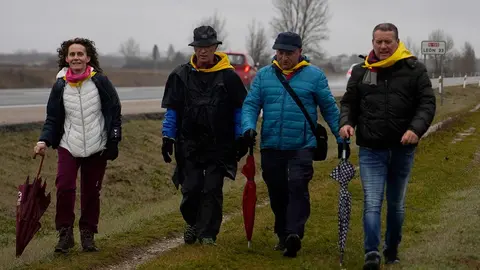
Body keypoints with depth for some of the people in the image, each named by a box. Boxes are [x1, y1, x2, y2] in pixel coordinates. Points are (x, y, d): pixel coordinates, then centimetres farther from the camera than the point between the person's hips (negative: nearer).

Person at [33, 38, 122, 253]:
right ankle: (65, 233, 2)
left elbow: (115, 113, 3)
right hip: (68, 146, 1)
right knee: (64, 187, -14)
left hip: (96, 147, -1)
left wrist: (114, 141, -1)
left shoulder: (100, 82, -4)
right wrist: (44, 140, -8)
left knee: (91, 192, 5)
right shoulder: (60, 86, 1)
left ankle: (88, 234, 22)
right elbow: (52, 118, 6)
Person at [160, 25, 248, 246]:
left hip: (219, 145, -1)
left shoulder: (228, 76, -1)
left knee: (212, 190, 0)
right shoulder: (181, 75, 3)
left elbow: (239, 109, 6)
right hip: (189, 144, 1)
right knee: (190, 189, 3)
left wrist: (241, 138, 2)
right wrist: (168, 137, 3)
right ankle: (193, 223, 29)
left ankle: (208, 233, 9)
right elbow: (171, 110, 9)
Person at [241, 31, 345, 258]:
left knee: (297, 186, -20)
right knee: (277, 193, 11)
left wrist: (341, 137, 3)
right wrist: (248, 127, -14)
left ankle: (294, 234, -22)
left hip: (302, 146, -3)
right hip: (271, 146, 3)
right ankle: (283, 235, 25)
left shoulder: (314, 75, 0)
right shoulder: (263, 75, 7)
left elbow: (329, 109, 4)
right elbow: (251, 104, 4)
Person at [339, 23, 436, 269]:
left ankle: (392, 249, 30)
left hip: (402, 148, 0)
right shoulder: (361, 71, 5)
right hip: (371, 149, 0)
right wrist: (346, 122, -8)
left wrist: (416, 129, -21)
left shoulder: (414, 70, -1)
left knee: (397, 204, 15)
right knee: (372, 202, -11)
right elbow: (349, 103, 12)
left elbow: (427, 103, -4)